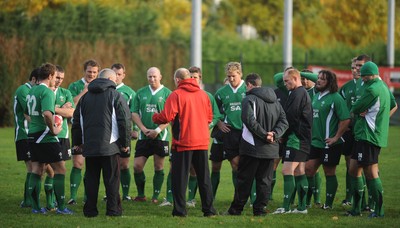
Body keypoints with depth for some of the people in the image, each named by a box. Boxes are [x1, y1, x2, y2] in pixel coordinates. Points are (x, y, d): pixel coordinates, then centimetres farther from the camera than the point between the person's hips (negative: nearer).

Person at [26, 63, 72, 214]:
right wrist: (53, 129, -17)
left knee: (36, 170, 11)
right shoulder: (47, 92, -15)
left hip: (32, 135, 9)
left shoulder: (32, 91, 13)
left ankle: (36, 206, 11)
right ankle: (61, 206, -3)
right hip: (46, 137, -9)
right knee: (60, 169, -1)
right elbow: (47, 113, -29)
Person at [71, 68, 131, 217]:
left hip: (89, 145, 4)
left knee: (91, 177, 8)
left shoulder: (85, 97, 14)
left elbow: (77, 121, 19)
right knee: (111, 178, 0)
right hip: (109, 145, -4)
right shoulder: (115, 96, -2)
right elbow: (125, 120, -6)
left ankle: (90, 209, 7)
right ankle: (113, 209, -2)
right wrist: (125, 143, 1)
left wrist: (77, 142, 27)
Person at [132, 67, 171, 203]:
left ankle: (156, 196, 9)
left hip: (160, 136, -3)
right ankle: (140, 195, 12)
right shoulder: (140, 93, 9)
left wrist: (157, 130, -15)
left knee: (159, 167, 2)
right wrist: (144, 129, -7)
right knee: (137, 166, -2)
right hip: (144, 136, 3)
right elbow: (134, 114, 7)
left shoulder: (167, 93, 0)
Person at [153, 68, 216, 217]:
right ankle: (208, 209, 10)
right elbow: (209, 117, 10)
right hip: (202, 141, 5)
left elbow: (167, 117, -15)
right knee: (204, 177, 10)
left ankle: (180, 210, -1)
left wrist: (155, 118, 5)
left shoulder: (176, 95, -9)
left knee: (180, 177, 2)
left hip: (183, 142, -4)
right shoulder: (203, 94, 7)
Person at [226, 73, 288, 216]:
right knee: (265, 180, 9)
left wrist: (264, 134, -15)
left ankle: (236, 209, 7)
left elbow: (250, 121, -21)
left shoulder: (250, 99, -7)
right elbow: (284, 122, 8)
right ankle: (260, 209, 6)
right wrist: (274, 134, -4)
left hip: (252, 147, -5)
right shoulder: (274, 101, 14)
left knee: (244, 179, 2)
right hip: (270, 149, 5)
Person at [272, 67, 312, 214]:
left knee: (287, 171, -13)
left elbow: (289, 118, -16)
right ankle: (302, 206, 12)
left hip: (296, 138, -11)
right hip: (304, 139, 11)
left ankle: (286, 207, -17)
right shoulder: (304, 93, 19)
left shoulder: (297, 94, -13)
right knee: (299, 172, 11)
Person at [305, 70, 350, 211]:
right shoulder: (316, 97, 12)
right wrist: (310, 134, 16)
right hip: (315, 142, 8)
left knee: (329, 173, 2)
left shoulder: (335, 98, -14)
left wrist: (336, 138, -17)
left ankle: (328, 204, 9)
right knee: (308, 170, 7)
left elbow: (346, 119, -18)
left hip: (329, 144, -8)